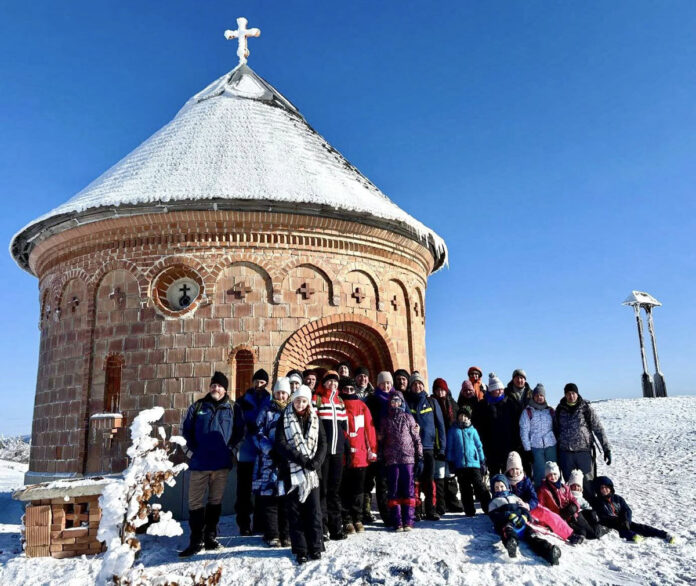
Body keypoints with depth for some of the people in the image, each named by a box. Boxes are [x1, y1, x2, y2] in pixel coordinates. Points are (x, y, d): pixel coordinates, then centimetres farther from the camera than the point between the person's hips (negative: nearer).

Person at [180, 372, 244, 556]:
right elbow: (186, 429, 10)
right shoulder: (198, 406, 6)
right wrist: (194, 447, 0)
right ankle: (196, 540, 9)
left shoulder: (233, 408, 4)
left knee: (215, 501, 10)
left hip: (222, 462, 0)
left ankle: (210, 537, 22)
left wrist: (230, 447, -3)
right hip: (199, 462, 0)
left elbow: (239, 431, 8)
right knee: (195, 501, 0)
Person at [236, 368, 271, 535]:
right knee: (244, 490, 4)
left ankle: (260, 524, 18)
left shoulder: (271, 403, 7)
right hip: (245, 454, -1)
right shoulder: (242, 402, 5)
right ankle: (244, 525, 14)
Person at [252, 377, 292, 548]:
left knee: (287, 498, 3)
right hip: (269, 459, -1)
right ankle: (272, 535, 10)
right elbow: (258, 433, 3)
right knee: (269, 497, -1)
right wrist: (270, 450, -10)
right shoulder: (266, 411, 7)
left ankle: (286, 535, 15)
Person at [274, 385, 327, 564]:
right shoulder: (284, 419, 3)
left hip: (312, 471, 2)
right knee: (295, 511, 3)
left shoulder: (314, 419, 10)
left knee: (314, 509, 3)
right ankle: (300, 549, 11)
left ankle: (315, 548, 13)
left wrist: (316, 461, -12)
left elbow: (323, 442, 5)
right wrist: (299, 457, -17)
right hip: (292, 471, -2)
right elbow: (280, 443, -7)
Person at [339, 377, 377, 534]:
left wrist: (372, 449, 5)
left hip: (360, 454, 2)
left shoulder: (362, 406, 10)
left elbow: (369, 428, 9)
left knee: (358, 488, 8)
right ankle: (347, 521, 8)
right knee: (345, 489, 2)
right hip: (342, 455, -2)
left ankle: (357, 520, 18)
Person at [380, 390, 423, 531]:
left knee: (409, 490, 0)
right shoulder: (385, 420, 10)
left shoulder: (408, 418, 7)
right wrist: (381, 460, 7)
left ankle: (408, 521, 5)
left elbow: (417, 439, 7)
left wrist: (419, 458, 2)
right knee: (394, 491, 2)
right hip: (391, 461, 1)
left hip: (408, 459, -1)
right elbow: (381, 441, 12)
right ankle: (397, 522, 8)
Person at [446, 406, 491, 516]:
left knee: (479, 486, -4)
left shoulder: (472, 430, 7)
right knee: (465, 489, 5)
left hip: (474, 463, 0)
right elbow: (450, 448, 8)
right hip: (460, 464, 0)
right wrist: (451, 462, 4)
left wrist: (483, 461, 7)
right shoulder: (453, 430, 5)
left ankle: (488, 507, 4)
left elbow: (479, 446, 10)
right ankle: (469, 511, 13)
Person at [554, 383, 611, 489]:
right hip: (565, 452, 2)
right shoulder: (559, 410, 5)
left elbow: (598, 429, -1)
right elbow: (555, 430, 13)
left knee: (588, 482, 2)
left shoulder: (586, 408, -2)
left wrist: (607, 449, -6)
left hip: (584, 451, -2)